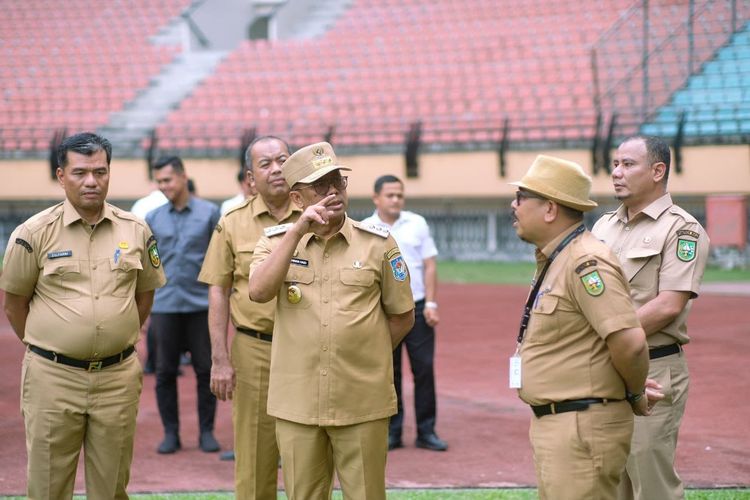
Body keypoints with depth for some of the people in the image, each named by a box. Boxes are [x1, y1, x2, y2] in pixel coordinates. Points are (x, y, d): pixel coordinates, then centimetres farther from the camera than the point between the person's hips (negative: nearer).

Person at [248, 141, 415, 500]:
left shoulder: (378, 244, 0)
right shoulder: (277, 241, 3)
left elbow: (402, 316, 8)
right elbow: (258, 292, -17)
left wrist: (363, 358, 5)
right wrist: (298, 231, -20)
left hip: (363, 403, -1)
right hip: (297, 403, 1)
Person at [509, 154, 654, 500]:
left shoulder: (585, 263, -19)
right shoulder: (553, 261, 14)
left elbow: (630, 341, -27)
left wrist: (635, 394, -11)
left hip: (583, 427, -10)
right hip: (552, 421, 11)